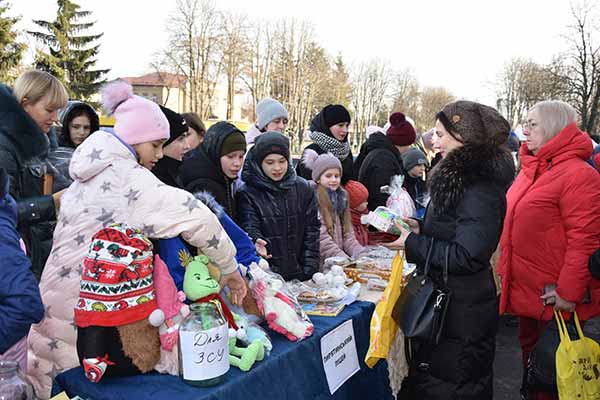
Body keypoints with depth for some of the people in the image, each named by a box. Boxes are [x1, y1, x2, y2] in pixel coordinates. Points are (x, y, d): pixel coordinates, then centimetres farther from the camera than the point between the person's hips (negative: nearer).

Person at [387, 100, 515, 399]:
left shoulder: (480, 185, -22)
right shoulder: (461, 176, 9)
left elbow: (468, 256, -25)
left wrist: (414, 244, -19)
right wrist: (420, 229, 4)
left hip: (461, 313, -9)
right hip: (444, 300, 9)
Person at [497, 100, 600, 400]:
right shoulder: (531, 169, 10)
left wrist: (568, 292, -21)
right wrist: (505, 269, 16)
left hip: (554, 298, -8)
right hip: (526, 292, 8)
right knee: (529, 349, 21)